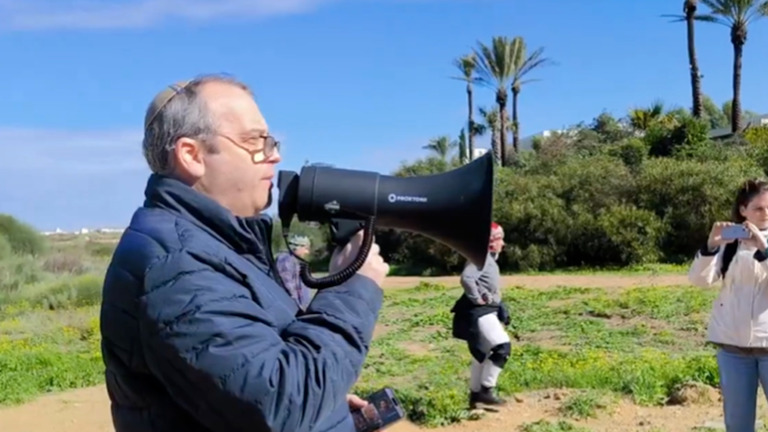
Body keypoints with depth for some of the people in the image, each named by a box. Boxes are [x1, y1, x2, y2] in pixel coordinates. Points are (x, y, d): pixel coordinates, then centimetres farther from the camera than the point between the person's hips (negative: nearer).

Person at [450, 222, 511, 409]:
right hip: (478, 312, -11)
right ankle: (485, 390, -11)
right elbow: (466, 278, -32)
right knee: (502, 346, -17)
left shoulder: (490, 259, 16)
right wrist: (476, 298, -23)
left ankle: (475, 395, 25)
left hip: (487, 311, 11)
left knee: (483, 354, 16)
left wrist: (499, 310, 16)